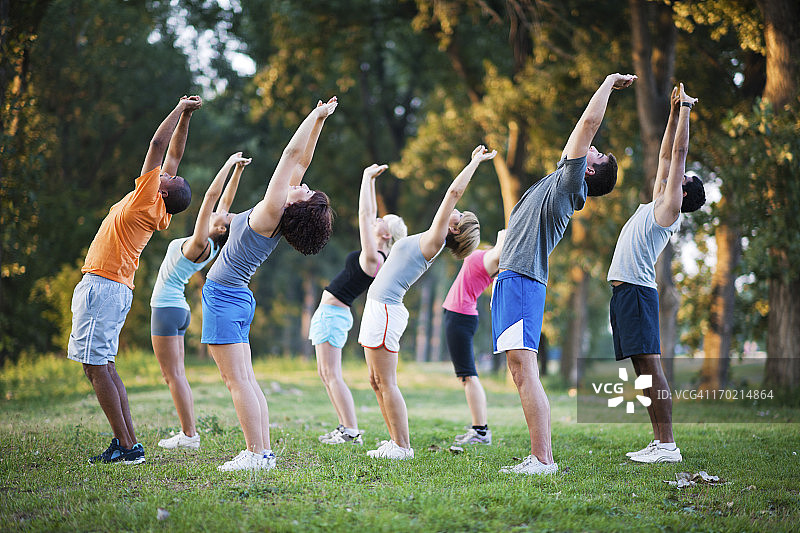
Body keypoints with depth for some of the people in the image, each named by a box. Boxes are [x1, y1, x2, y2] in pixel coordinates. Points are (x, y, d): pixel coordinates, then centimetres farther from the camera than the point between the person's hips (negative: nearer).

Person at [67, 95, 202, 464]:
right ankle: (126, 443, 10)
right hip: (116, 290, 10)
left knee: (97, 367, -9)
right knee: (102, 367, 12)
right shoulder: (159, 214, 10)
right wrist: (184, 116, 15)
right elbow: (173, 155, 17)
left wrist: (181, 111, -4)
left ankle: (127, 446, -12)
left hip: (102, 287, -10)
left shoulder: (148, 202, -11)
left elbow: (158, 146, -13)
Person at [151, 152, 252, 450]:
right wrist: (238, 170, 8)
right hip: (177, 309, 9)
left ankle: (189, 435, -6)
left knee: (174, 375, -7)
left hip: (167, 310, -9)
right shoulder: (211, 247, 5)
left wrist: (231, 166, -19)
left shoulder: (200, 244, -18)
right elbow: (225, 199, 10)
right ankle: (188, 432, 11)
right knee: (174, 375, 11)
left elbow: (212, 196, -22)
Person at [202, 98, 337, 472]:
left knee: (238, 381, -10)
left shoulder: (272, 213, -19)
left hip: (223, 296, -9)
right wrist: (318, 119, 9)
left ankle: (257, 454, -12)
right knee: (244, 381, 10)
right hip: (236, 298, 9)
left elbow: (293, 154, -20)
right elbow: (301, 160, 9)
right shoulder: (281, 216, 2)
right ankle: (262, 451, 9)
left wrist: (316, 117, -14)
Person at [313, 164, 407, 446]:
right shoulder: (374, 255, 8)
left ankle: (352, 432, -12)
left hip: (333, 314, -10)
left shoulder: (373, 259, -18)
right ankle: (345, 427, 13)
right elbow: (369, 215, 18)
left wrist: (367, 178, -13)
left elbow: (365, 214, -19)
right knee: (326, 374, 12)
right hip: (329, 313, 10)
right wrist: (370, 180, 16)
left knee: (332, 375, -10)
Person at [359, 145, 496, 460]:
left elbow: (454, 192, -13)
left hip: (385, 311, -10)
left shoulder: (433, 241, -10)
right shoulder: (428, 242, 12)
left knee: (386, 384, -8)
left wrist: (475, 162, -8)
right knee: (377, 383, 11)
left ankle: (403, 446, -5)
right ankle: (396, 442, 14)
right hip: (377, 308, 10)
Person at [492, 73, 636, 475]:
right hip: (510, 280, 10)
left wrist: (609, 82, 8)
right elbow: (585, 128, 34)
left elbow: (588, 123, -4)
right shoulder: (560, 180, 22)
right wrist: (608, 88, 36)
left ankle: (543, 460, -19)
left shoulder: (570, 183, -1)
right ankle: (539, 458, 7)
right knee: (521, 373, 7)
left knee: (525, 370, -16)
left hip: (522, 282, -10)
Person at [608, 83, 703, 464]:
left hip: (638, 289, -9)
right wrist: (673, 112, 28)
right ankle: (659, 442, 7)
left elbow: (678, 153, -2)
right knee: (643, 368, 6)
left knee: (650, 365, -14)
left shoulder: (670, 207, 0)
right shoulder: (657, 203, 22)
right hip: (624, 289, 9)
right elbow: (665, 155, 29)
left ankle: (668, 446, -17)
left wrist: (685, 111, 4)